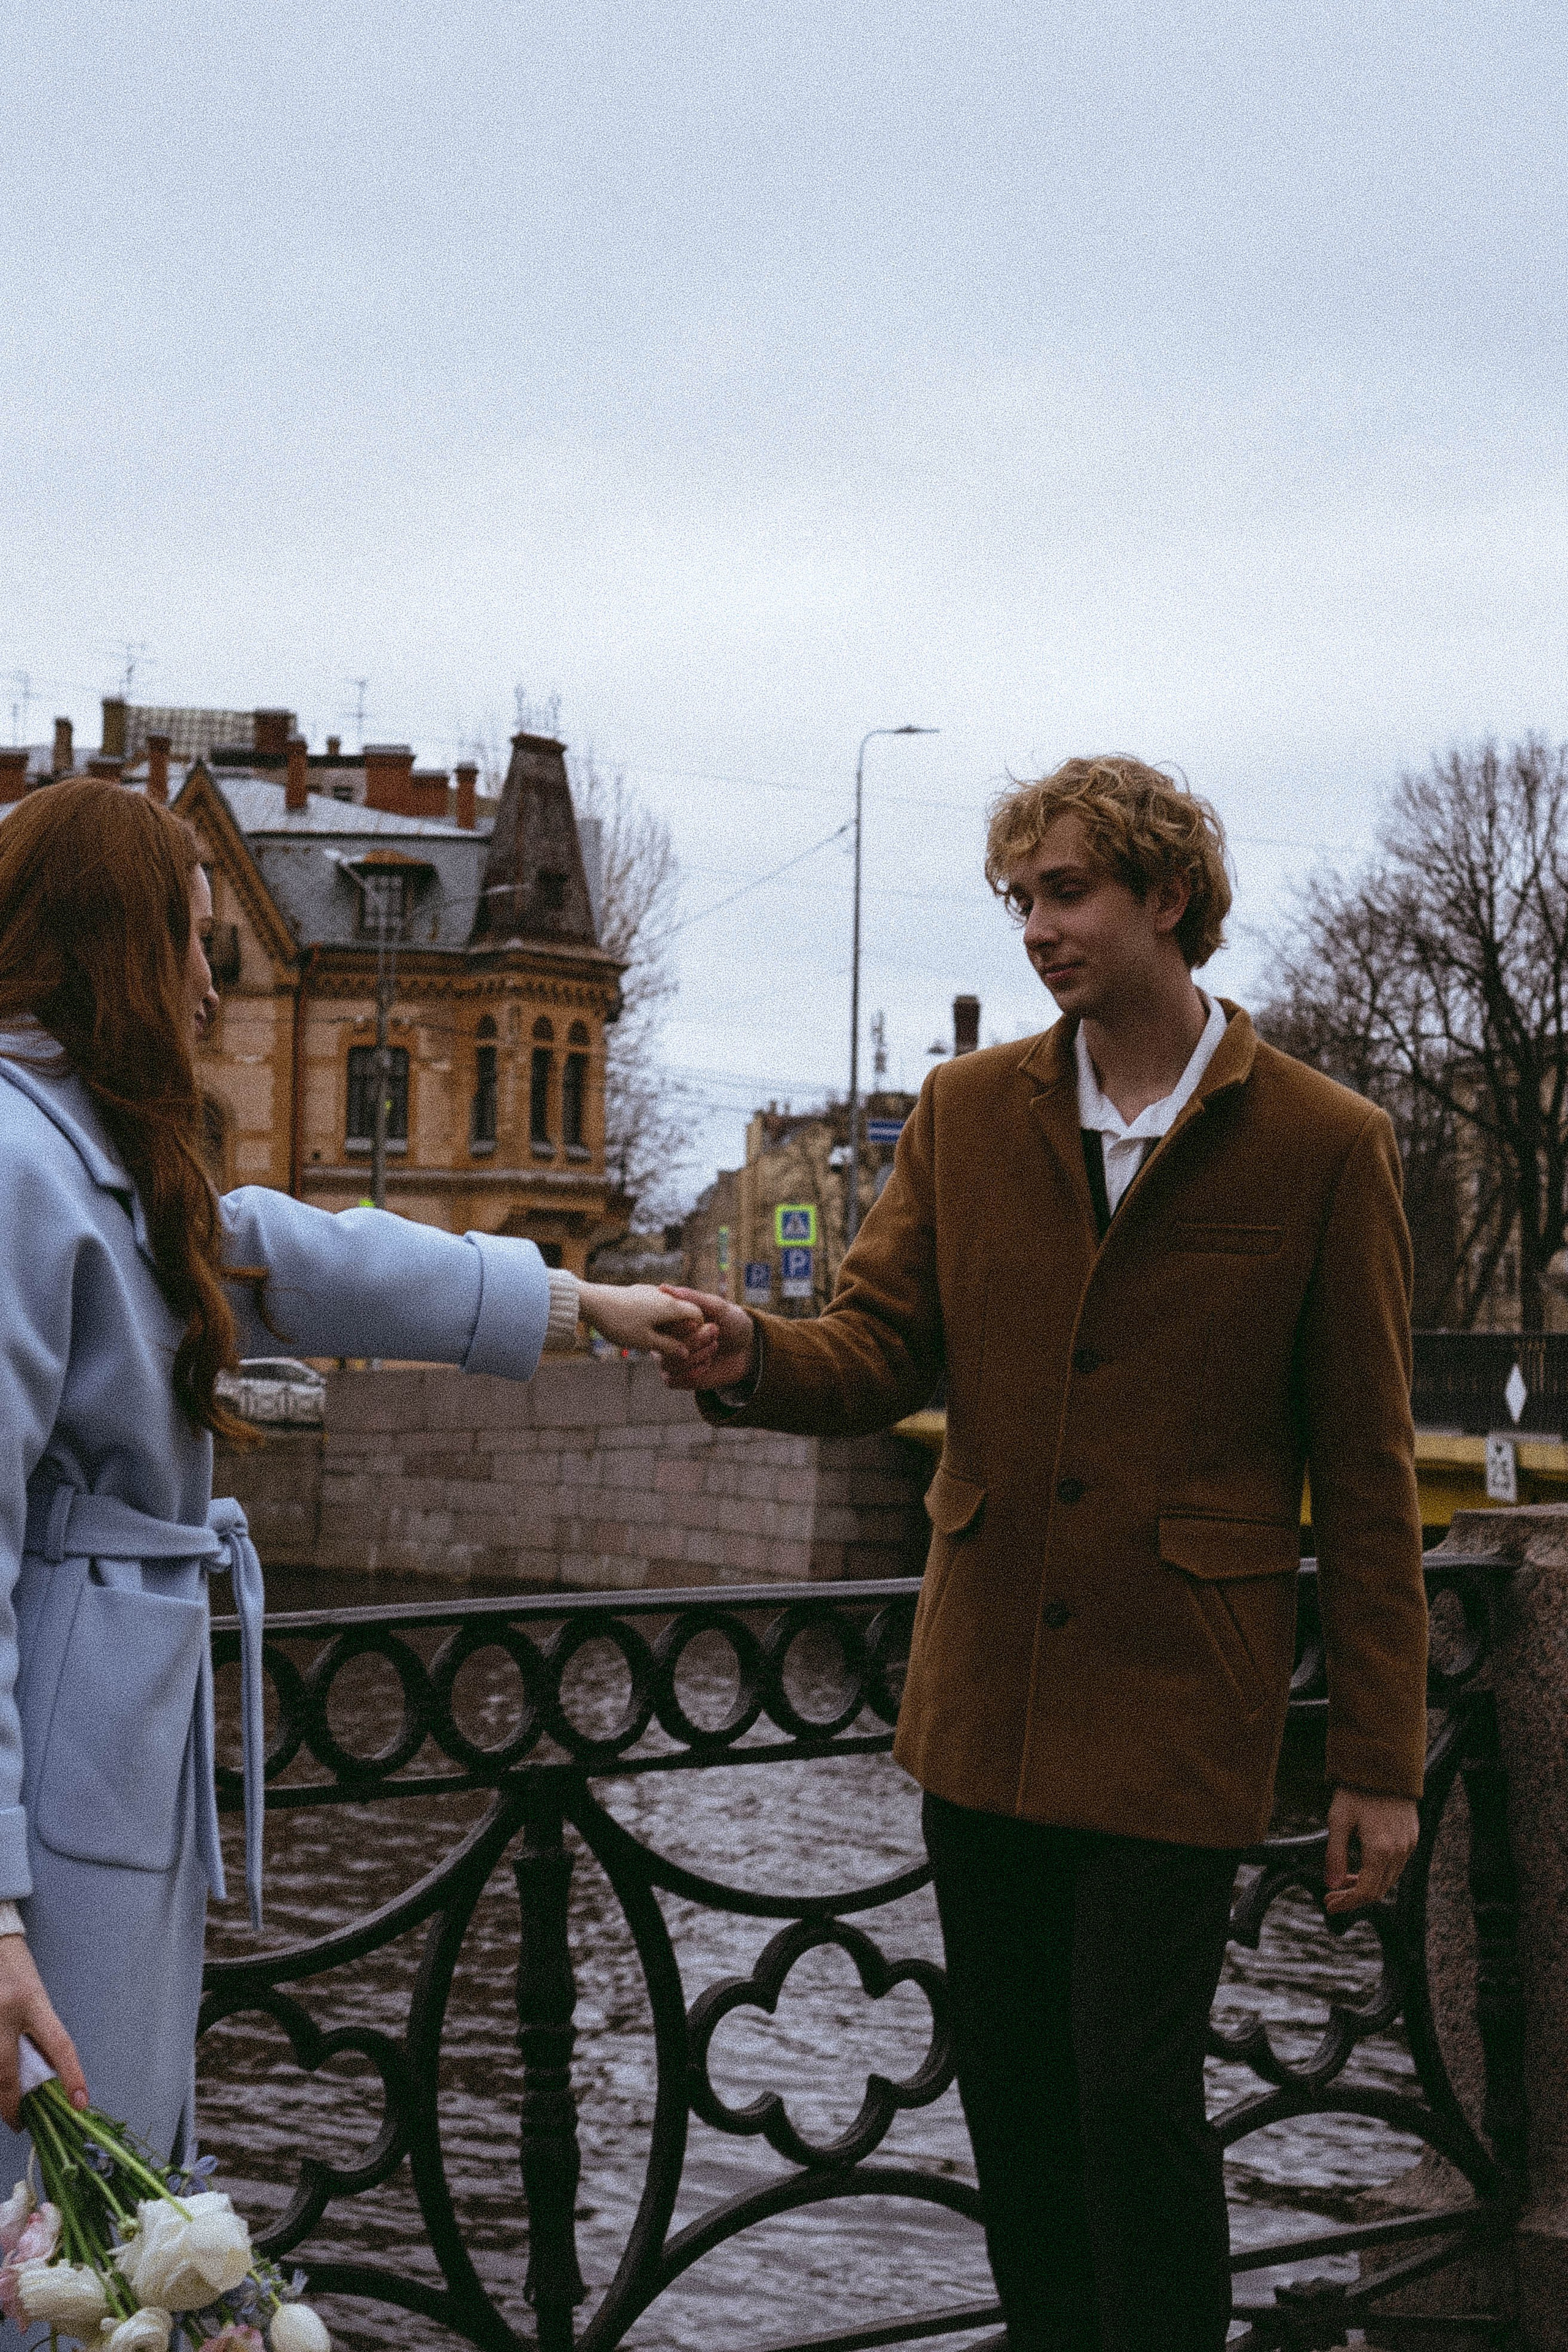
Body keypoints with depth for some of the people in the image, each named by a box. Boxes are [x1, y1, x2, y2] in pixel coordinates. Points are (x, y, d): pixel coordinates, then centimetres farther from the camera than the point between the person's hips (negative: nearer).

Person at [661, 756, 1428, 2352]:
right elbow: (881, 1351, 4)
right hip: (986, 1697, 4)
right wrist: (754, 1364, -20)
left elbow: (1366, 1479, -3)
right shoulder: (967, 1110, 8)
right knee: (1013, 2094, 13)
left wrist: (1378, 1760, -5)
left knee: (1134, 2097, -5)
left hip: (1175, 1712, -4)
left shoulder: (1323, 1146, -4)